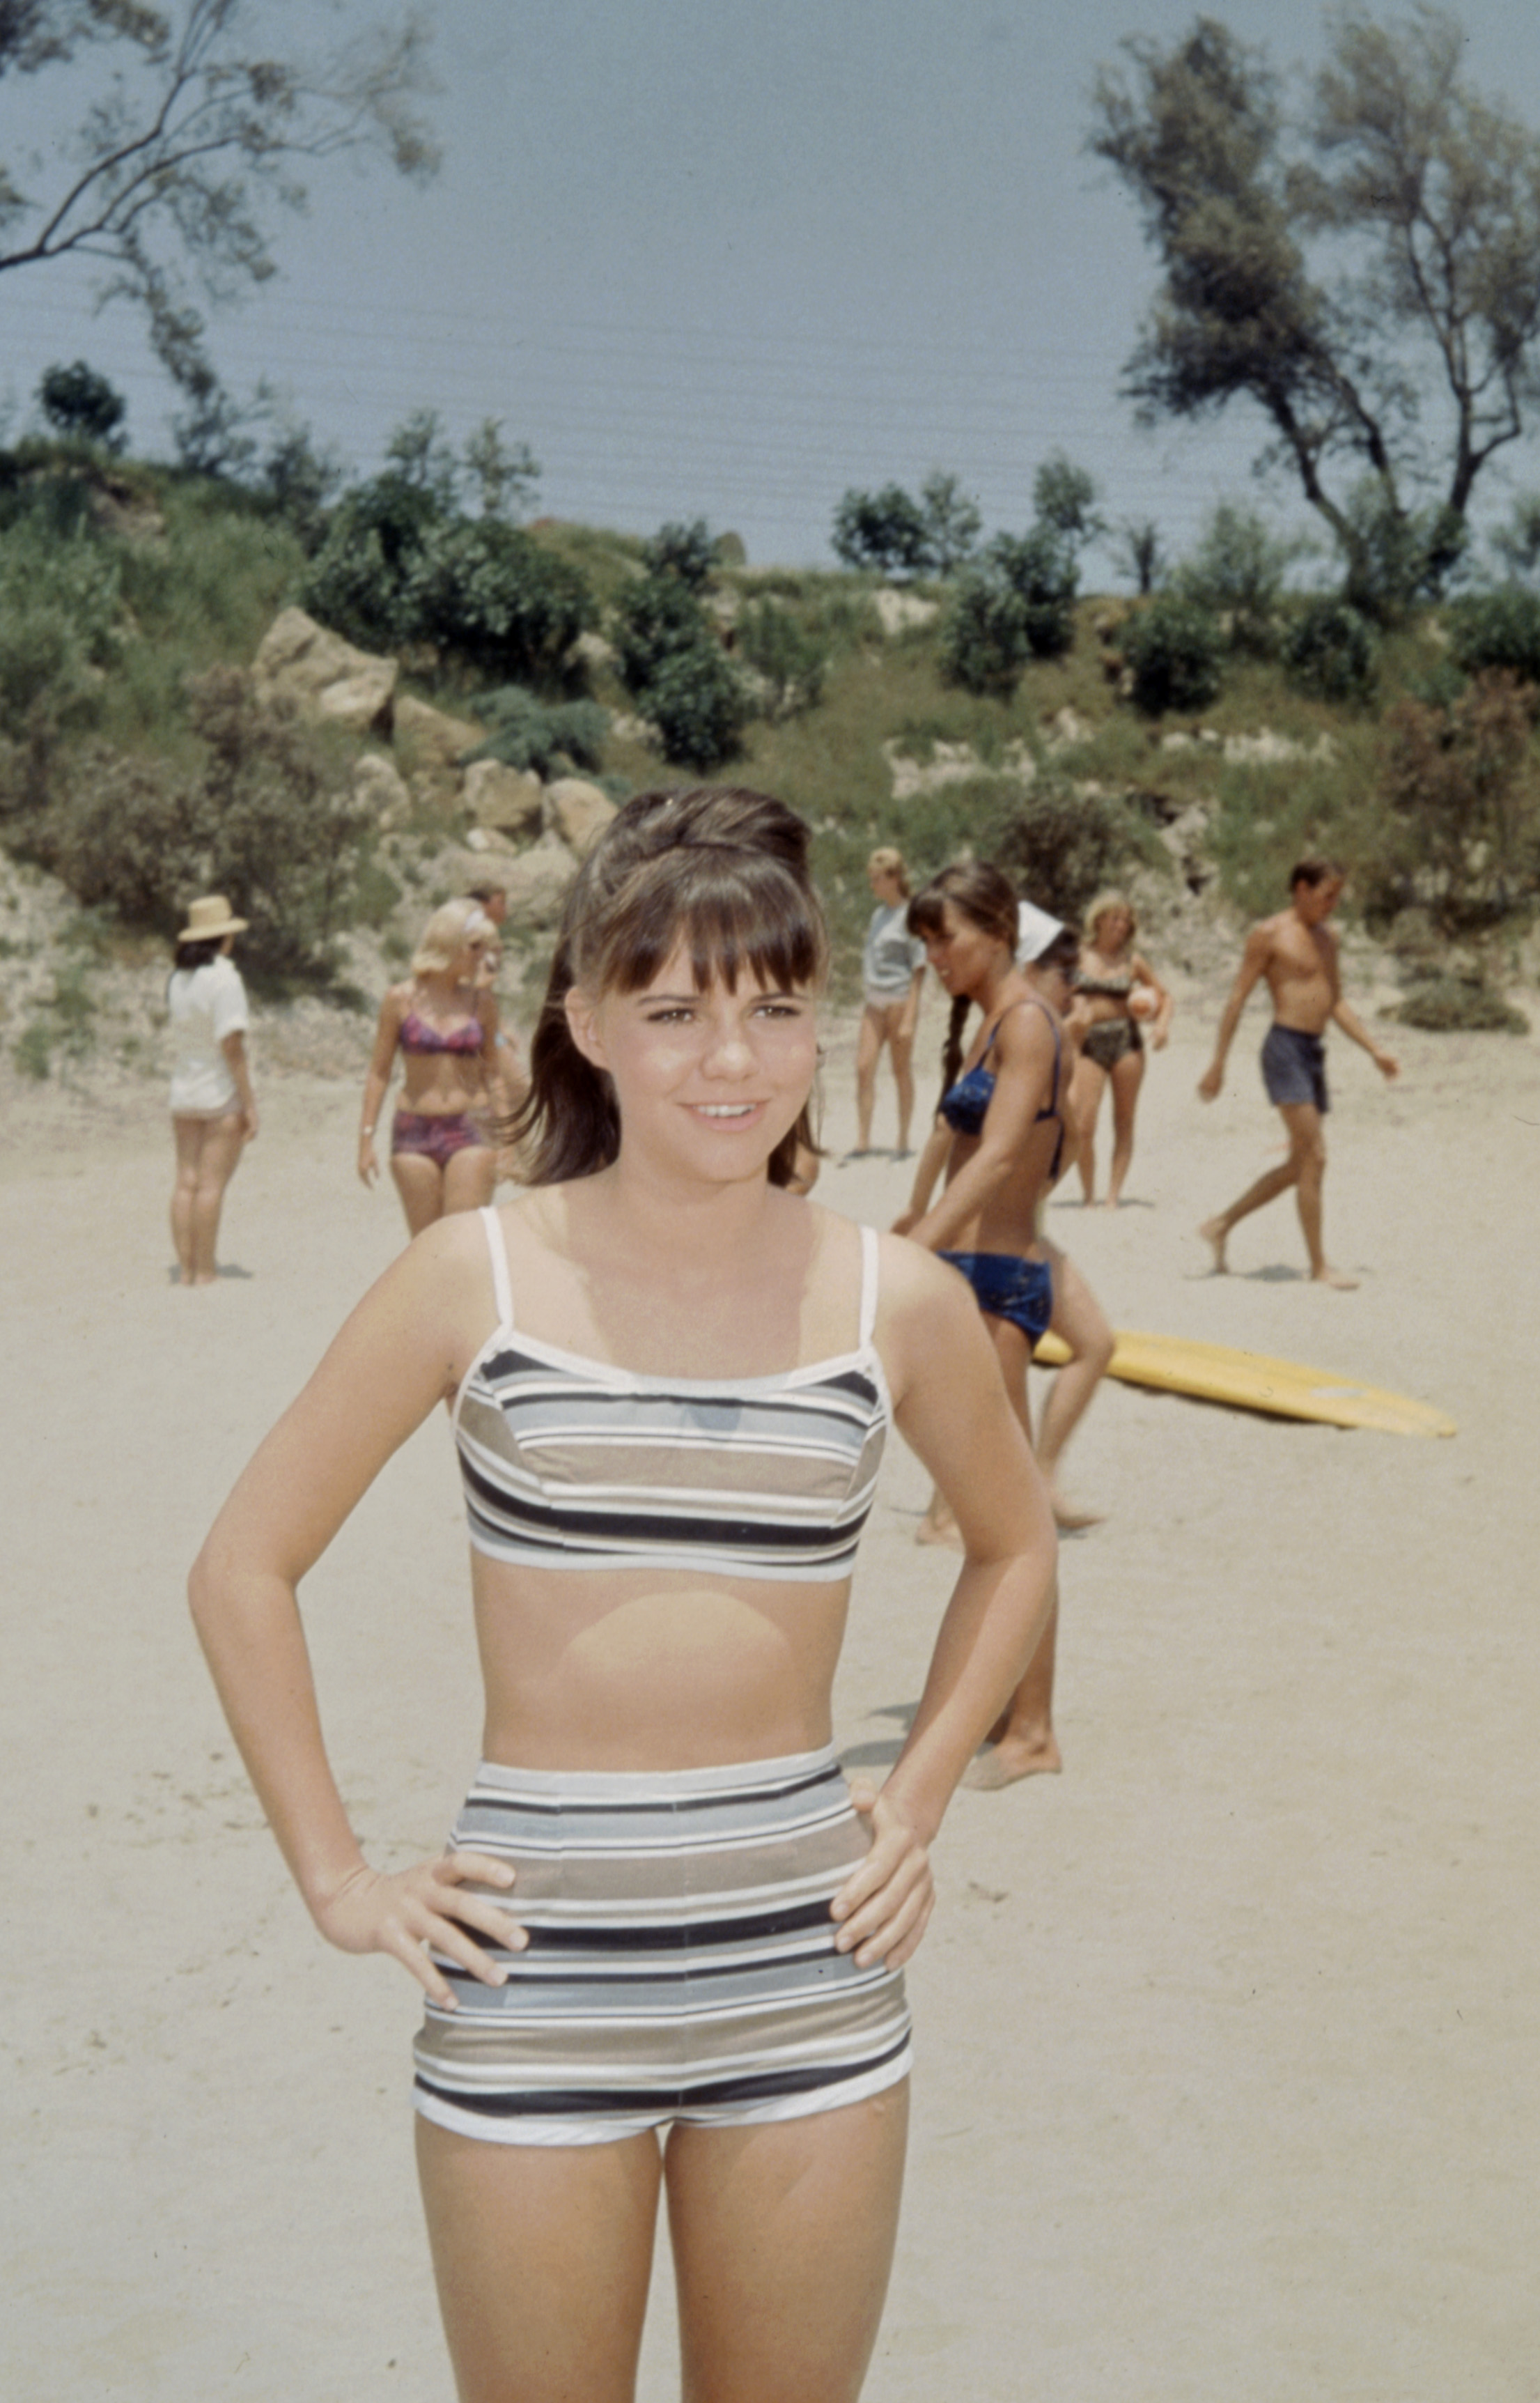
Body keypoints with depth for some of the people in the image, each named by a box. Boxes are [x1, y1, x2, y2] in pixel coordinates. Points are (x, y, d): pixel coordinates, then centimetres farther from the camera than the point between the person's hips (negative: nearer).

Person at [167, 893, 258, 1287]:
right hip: (222, 1092, -7)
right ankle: (205, 1273, -4)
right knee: (212, 1184, -5)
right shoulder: (224, 978, -13)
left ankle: (186, 1270, 8)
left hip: (183, 1091, 7)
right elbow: (232, 1045, -17)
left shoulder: (178, 979, 7)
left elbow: (179, 1033, 11)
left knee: (186, 1182, 6)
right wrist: (250, 1103, -14)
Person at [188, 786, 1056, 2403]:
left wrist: (918, 1802, 10)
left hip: (807, 1974, 2)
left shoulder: (894, 1301, -1)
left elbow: (1013, 1543, 18)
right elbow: (245, 1567, 2)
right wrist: (334, 1878, -1)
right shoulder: (477, 1278, -6)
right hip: (537, 1981, -1)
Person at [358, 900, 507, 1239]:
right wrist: (366, 1138, 2)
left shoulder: (482, 1002, 4)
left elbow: (493, 1072, 12)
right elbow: (379, 1072, 5)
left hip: (470, 1133, 0)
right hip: (414, 1133, 0)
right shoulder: (402, 999, 0)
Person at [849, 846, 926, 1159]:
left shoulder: (909, 916, -8)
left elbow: (918, 970, -10)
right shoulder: (878, 915, 13)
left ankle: (903, 1142, 11)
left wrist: (909, 1018, -14)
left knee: (901, 1070, 3)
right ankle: (862, 1143, -1)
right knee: (864, 1067, -3)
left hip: (900, 1000, -6)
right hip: (874, 1002, 6)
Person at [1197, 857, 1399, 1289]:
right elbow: (1237, 998, -6)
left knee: (1300, 1165, 11)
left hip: (1314, 1052, 8)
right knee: (1314, 1158, -11)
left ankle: (1221, 1226, 23)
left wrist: (1375, 1050, 16)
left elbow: (1337, 1003, 24)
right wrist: (1218, 1063, -10)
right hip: (1285, 1047, -8)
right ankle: (1319, 1265, -6)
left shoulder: (1328, 937, 17)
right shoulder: (1269, 935, -6)